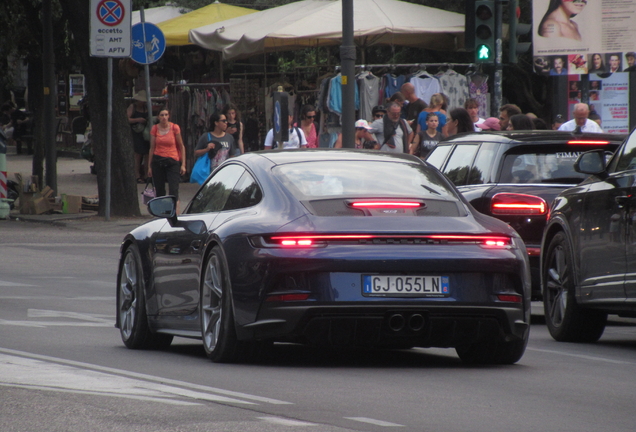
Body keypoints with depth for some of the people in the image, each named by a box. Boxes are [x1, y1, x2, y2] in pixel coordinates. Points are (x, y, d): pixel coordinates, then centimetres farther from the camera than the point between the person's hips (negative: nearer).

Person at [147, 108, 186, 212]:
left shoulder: (175, 128, -2)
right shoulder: (155, 129, 4)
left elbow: (181, 147, 3)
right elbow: (152, 148, 10)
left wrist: (183, 164, -2)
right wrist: (149, 166, 9)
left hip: (172, 161, -2)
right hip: (158, 161, 2)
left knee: (174, 190, -12)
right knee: (159, 191, 5)